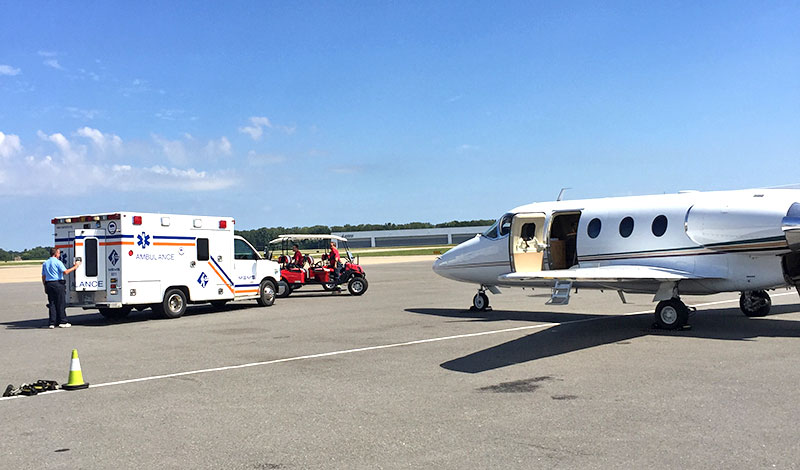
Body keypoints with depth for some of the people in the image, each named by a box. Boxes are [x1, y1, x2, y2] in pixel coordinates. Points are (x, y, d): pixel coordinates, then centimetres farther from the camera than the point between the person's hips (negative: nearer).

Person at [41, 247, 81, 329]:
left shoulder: (45, 263, 14)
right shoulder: (57, 262, -7)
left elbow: (43, 276, 15)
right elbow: (65, 272, -18)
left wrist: (45, 287, 20)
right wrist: (75, 267, -10)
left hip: (48, 284, 6)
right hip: (58, 284, -6)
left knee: (52, 304, 8)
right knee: (61, 303, -1)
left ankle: (52, 323, 6)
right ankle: (62, 322, 1)